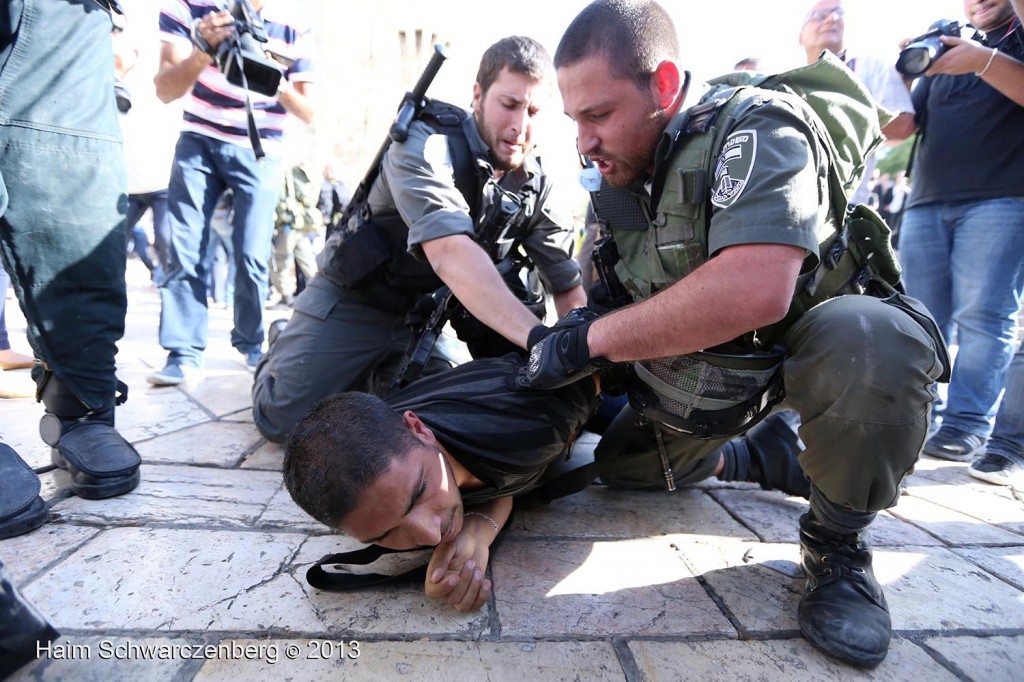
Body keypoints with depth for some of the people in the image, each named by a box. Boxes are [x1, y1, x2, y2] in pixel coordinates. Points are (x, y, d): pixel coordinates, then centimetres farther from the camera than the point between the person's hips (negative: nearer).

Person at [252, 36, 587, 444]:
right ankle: (283, 352, 26)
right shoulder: (426, 145, -25)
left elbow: (567, 284, -5)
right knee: (281, 420, -7)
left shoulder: (535, 185, -7)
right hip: (353, 302, -4)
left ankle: (370, 374, 27)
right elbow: (451, 254, -43)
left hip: (424, 313, 5)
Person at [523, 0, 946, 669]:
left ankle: (837, 541, -12)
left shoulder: (754, 129, -28)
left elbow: (754, 290, -46)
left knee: (874, 347, -40)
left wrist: (592, 341, -37)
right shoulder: (623, 176, -4)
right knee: (622, 468, 10)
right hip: (700, 367, 7)